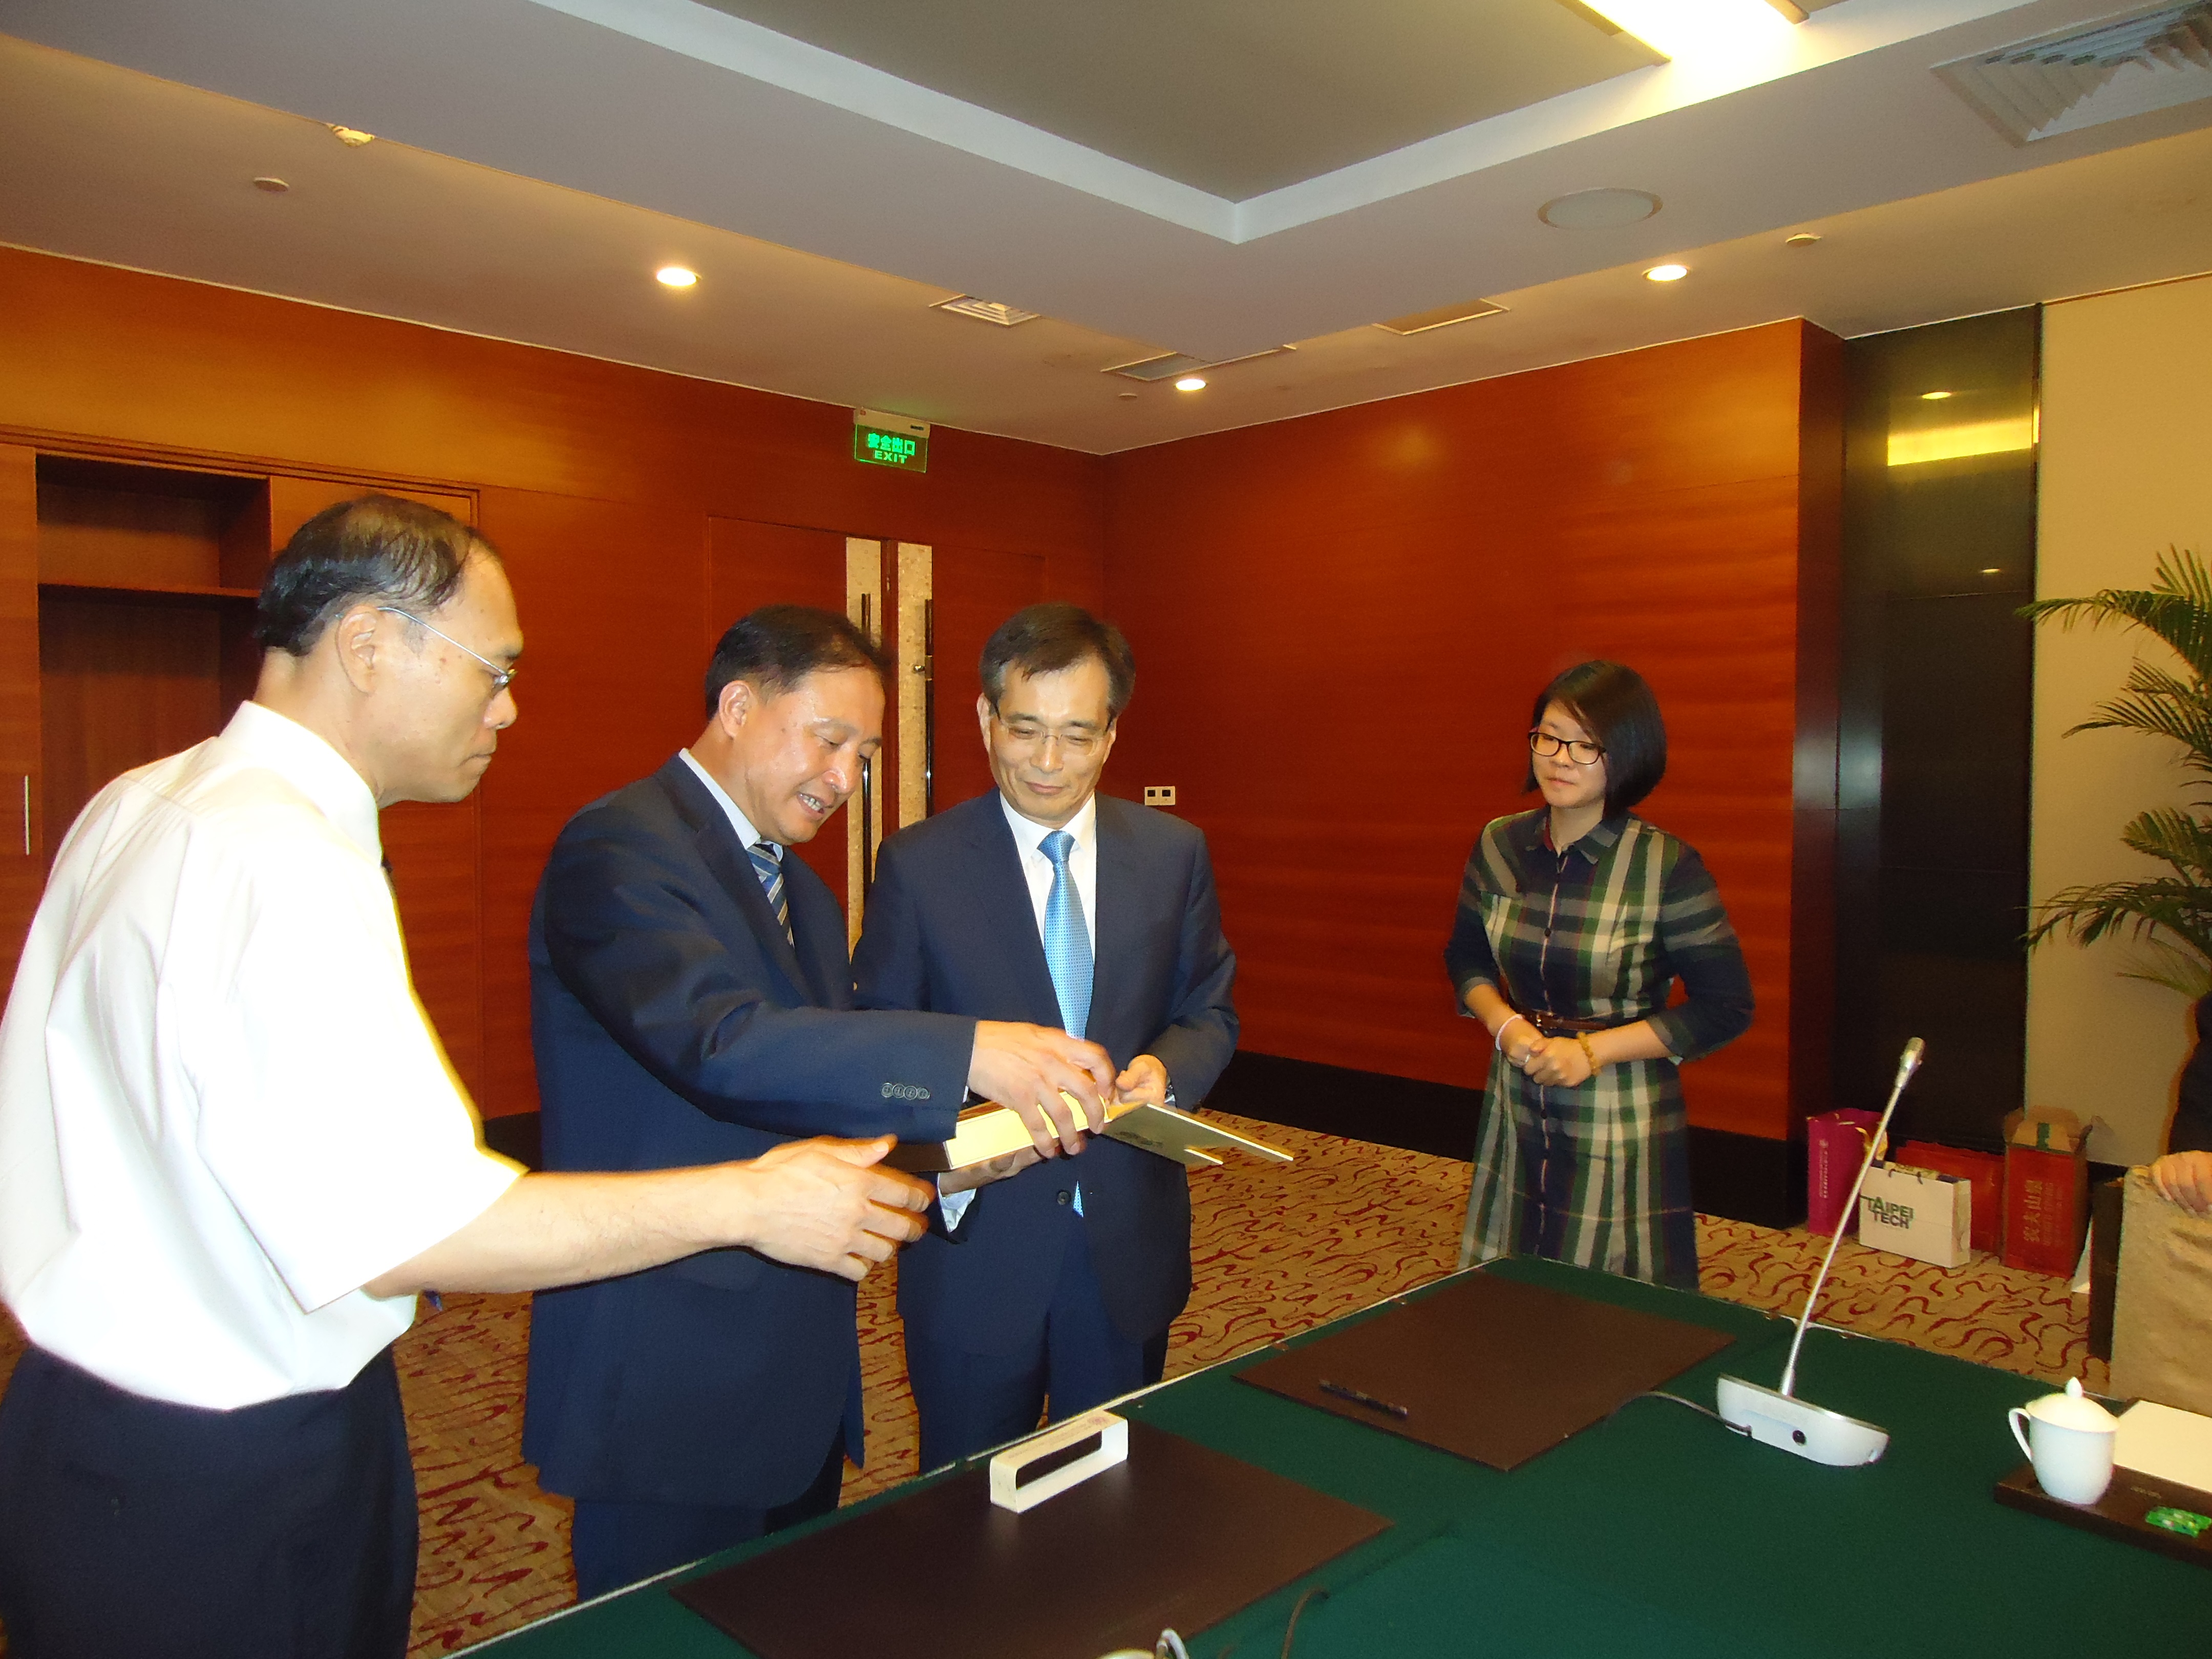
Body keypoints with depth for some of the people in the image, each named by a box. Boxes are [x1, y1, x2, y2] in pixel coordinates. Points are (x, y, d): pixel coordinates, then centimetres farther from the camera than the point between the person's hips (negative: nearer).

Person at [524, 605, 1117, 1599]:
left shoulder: (802, 893, 14)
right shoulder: (620, 848, -17)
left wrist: (942, 1142, -3)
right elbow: (719, 1041, -33)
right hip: (673, 1368, -8)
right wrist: (966, 1054, -38)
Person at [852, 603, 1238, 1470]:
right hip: (975, 1244, -2)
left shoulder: (1175, 853, 0)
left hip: (1130, 1244, 2)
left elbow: (1210, 1012, 7)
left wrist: (1165, 1068, -16)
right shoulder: (916, 863, -7)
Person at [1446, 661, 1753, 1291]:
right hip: (1517, 1115, 4)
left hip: (1621, 1124, -4)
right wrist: (1506, 1025, -6)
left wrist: (1593, 1051, -16)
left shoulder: (1666, 866, -14)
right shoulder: (1498, 846, 0)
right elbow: (1467, 958, 14)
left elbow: (1726, 1006, -10)